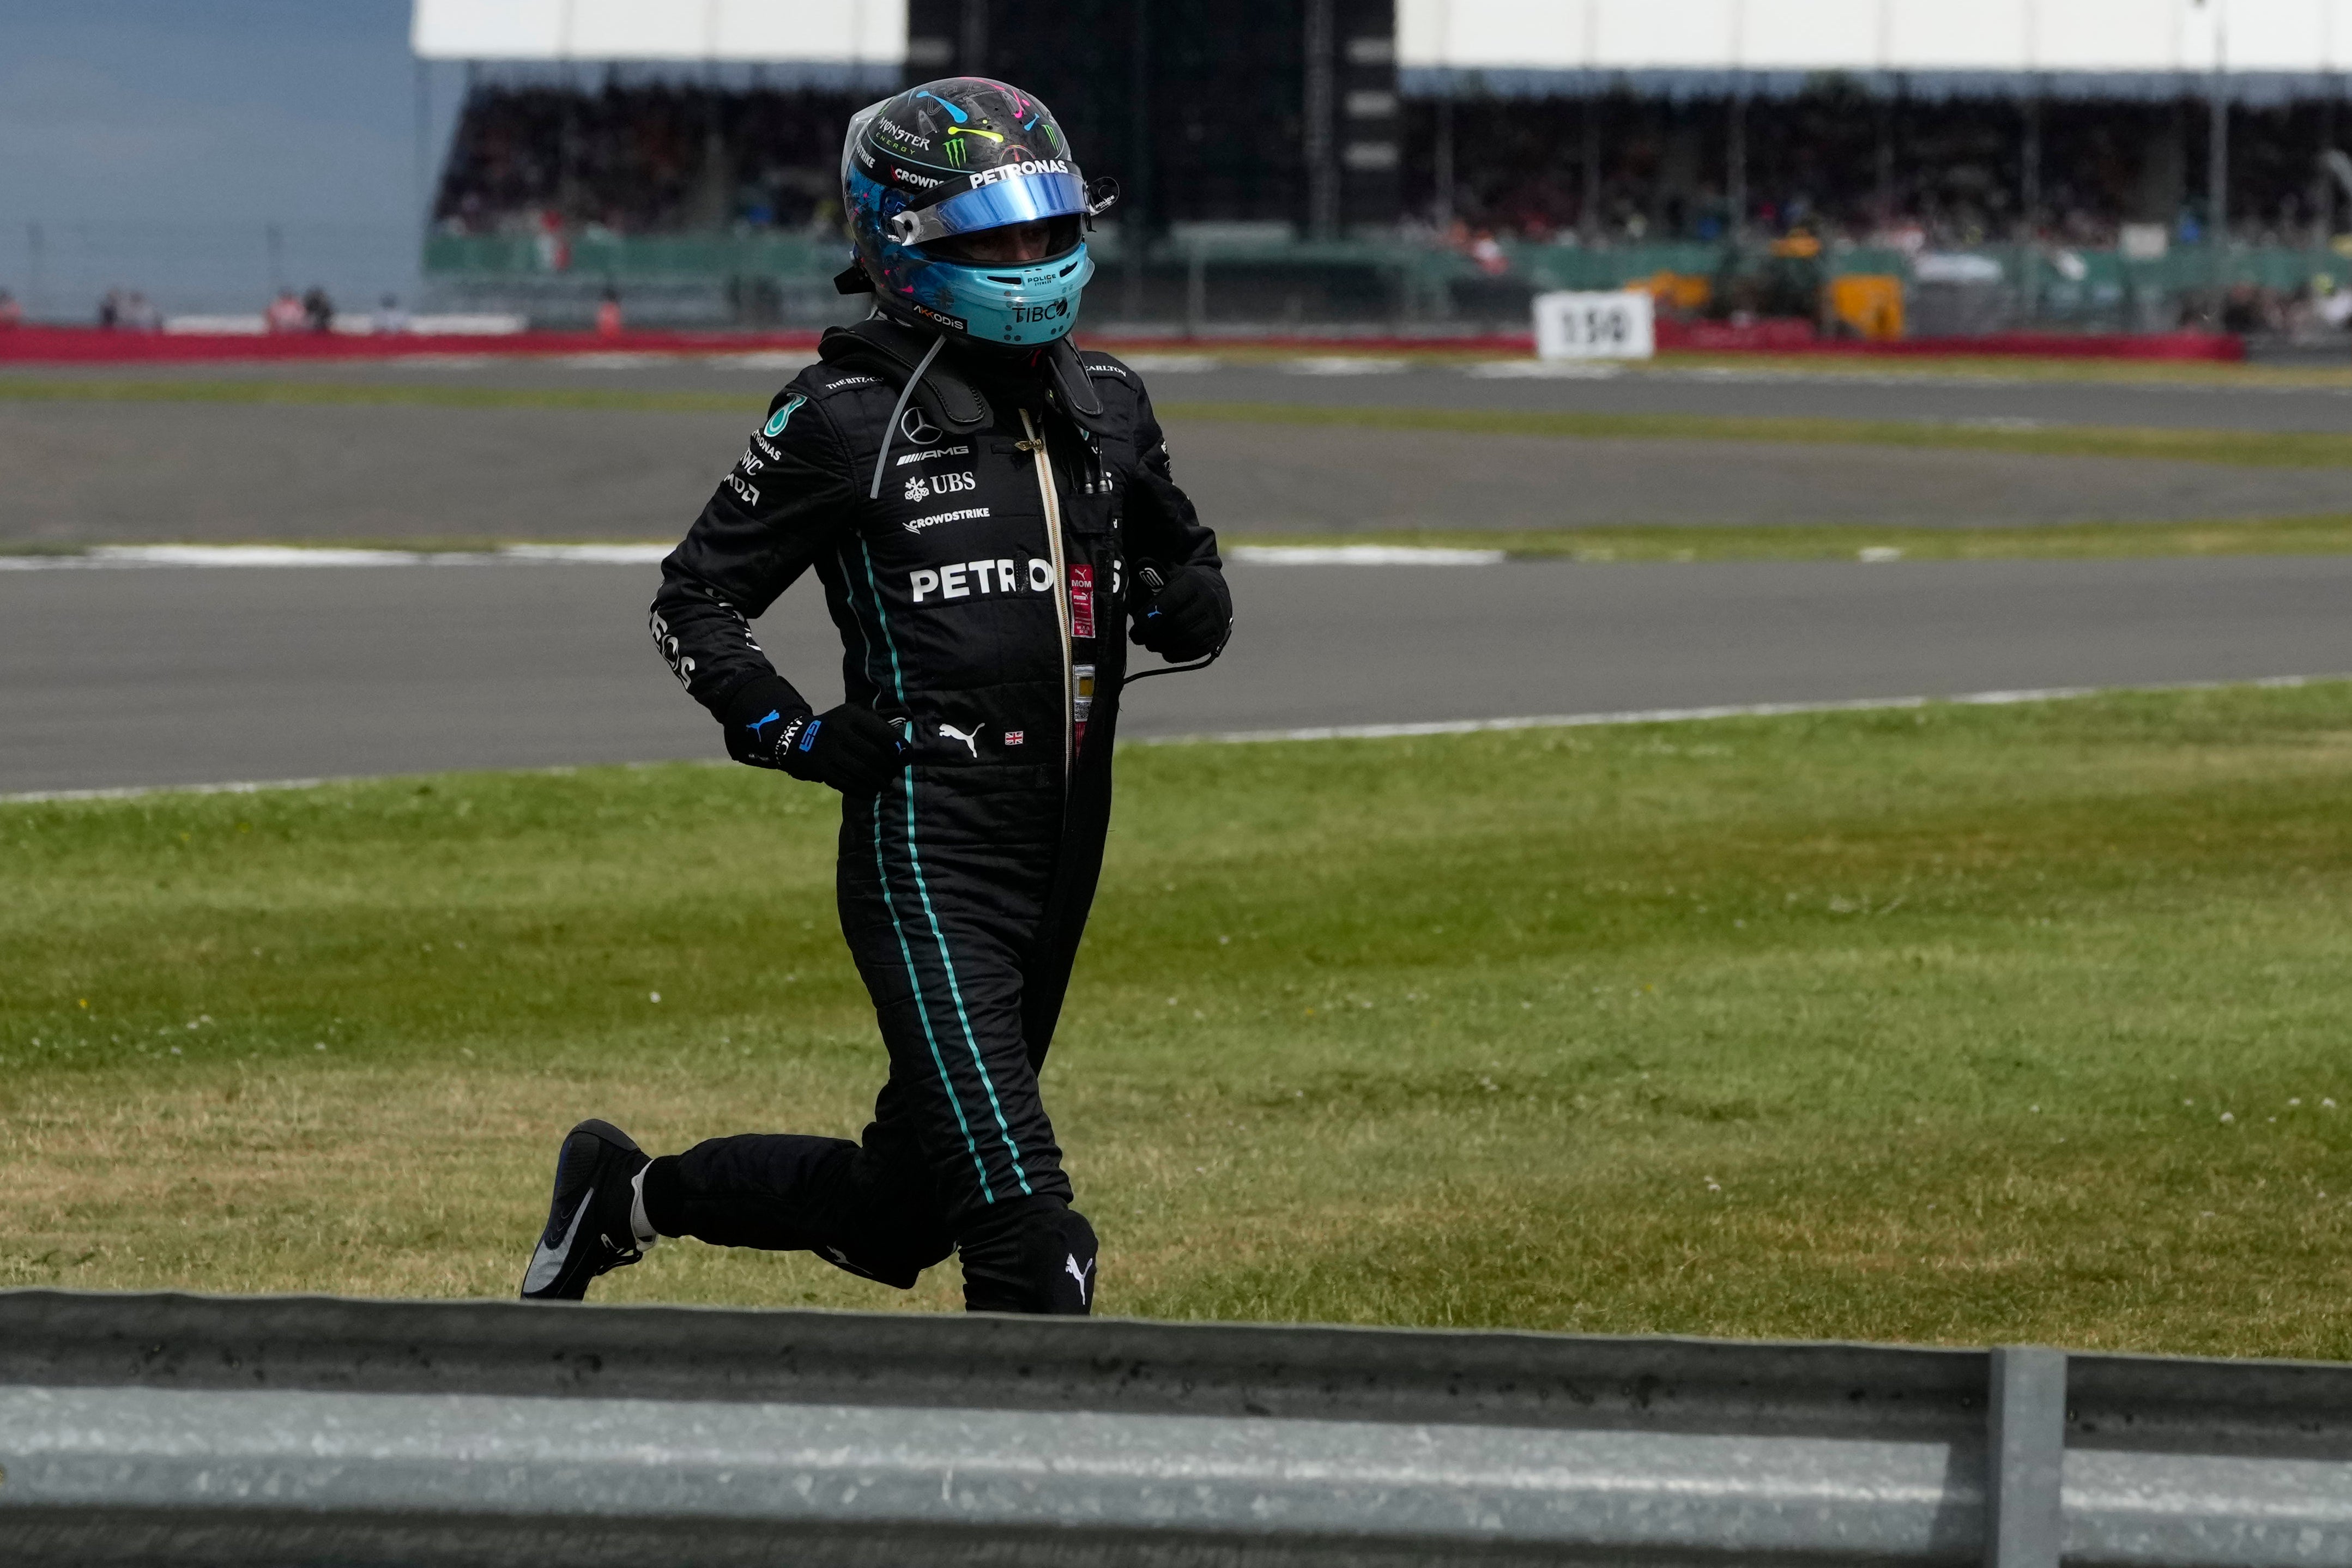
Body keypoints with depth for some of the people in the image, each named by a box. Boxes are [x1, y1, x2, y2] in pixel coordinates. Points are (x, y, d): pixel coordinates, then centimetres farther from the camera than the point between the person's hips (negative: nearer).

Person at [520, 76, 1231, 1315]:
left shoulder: (1106, 408, 11)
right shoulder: (846, 422, -5)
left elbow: (1187, 567, 25)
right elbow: (697, 600, 2)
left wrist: (1184, 606, 0)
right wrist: (794, 734, -13)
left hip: (1059, 859, 7)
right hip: (925, 853, -7)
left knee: (901, 1210, 17)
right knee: (1016, 1208, -18)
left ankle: (630, 1193, 37)